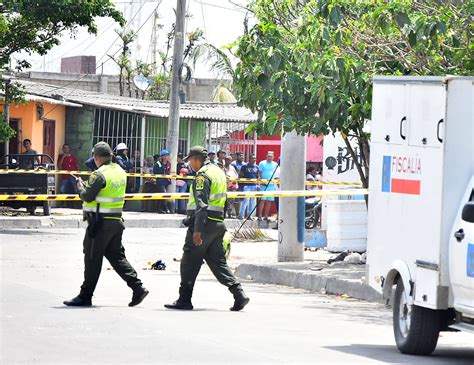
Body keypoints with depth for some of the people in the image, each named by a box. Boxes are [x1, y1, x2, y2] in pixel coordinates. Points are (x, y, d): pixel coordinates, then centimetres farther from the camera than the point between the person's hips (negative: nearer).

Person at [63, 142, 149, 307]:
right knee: (116, 256, 15)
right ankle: (138, 288, 6)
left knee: (92, 259, 0)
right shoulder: (120, 172, 10)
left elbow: (88, 197, -18)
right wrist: (88, 186, 16)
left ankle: (85, 296, 7)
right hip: (116, 220, 8)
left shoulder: (100, 175, -17)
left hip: (100, 223, -8)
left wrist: (80, 187, 2)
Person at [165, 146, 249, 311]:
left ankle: (184, 300, 3)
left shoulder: (203, 175, -13)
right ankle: (239, 294, -1)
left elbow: (201, 204, -21)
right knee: (217, 262, 10)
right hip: (218, 223, 9)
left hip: (205, 223, -9)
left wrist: (197, 230, -25)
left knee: (189, 263, 0)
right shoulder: (218, 171, 17)